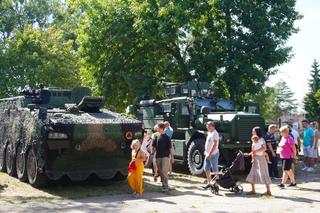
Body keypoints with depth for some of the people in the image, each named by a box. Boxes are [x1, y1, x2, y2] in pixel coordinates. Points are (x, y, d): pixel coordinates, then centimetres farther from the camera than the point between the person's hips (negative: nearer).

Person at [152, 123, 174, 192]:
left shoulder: (167, 137, -6)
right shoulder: (157, 137, 9)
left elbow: (170, 148, -6)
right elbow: (154, 147, 15)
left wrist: (172, 157, -8)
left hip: (165, 156, -6)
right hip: (158, 156, 6)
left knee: (164, 171, -11)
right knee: (160, 172, 9)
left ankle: (166, 186, -6)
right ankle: (163, 184, 20)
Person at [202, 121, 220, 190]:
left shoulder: (214, 133, -16)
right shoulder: (209, 133, 14)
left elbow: (214, 144, -23)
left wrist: (209, 154, -24)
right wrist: (206, 151, 19)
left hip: (213, 154, -10)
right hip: (208, 154, 10)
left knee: (215, 170, -2)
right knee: (206, 169, 11)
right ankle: (209, 183, 20)